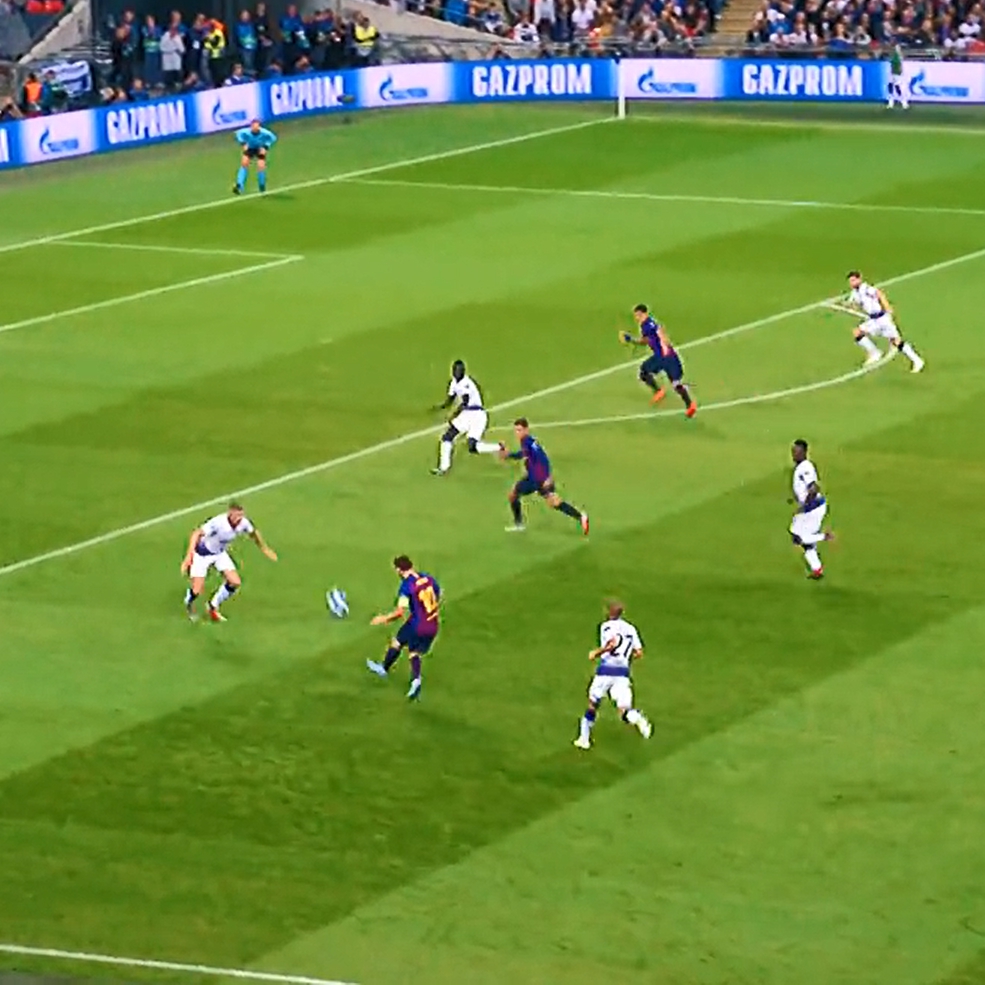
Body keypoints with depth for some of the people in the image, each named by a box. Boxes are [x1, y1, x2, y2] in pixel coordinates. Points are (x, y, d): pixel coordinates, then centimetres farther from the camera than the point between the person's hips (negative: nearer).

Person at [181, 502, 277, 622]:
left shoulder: (243, 523, -17)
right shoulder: (218, 523, -37)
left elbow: (253, 533, 6)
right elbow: (197, 533, -42)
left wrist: (265, 549, 18)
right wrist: (189, 555, -53)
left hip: (220, 553, 6)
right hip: (202, 554, -6)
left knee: (235, 582, -5)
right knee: (196, 591, -10)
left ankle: (213, 607, 20)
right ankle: (188, 605, 30)